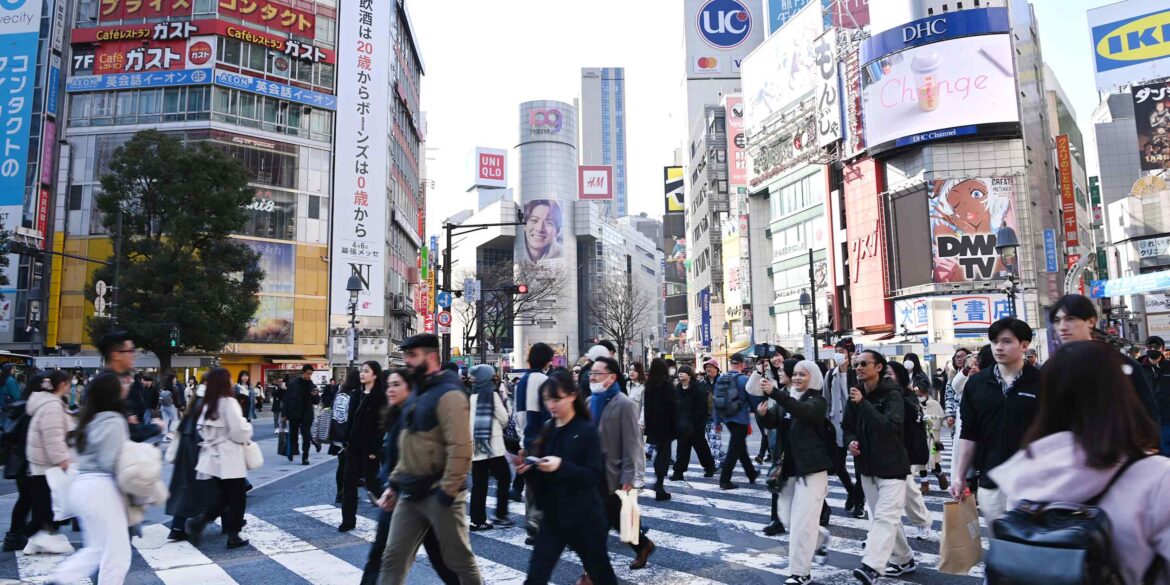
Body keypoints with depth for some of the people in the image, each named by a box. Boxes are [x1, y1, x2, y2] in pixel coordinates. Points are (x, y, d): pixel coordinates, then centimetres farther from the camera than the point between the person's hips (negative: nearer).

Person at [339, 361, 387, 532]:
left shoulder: (380, 397, -10)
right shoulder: (356, 395, 10)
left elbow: (381, 425, -14)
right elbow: (350, 420, 12)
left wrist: (375, 448, -18)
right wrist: (346, 442, 8)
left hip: (369, 447, -6)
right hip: (354, 445, 6)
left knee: (370, 480, 4)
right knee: (349, 481, 4)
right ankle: (348, 520, 10)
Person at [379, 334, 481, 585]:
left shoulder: (448, 394, -16)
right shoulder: (417, 394, 13)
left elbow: (460, 449, -23)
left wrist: (447, 492, -22)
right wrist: (395, 482, 15)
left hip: (438, 495, -8)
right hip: (411, 494, 9)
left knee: (460, 561, 6)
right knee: (393, 558, 9)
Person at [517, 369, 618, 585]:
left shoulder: (587, 431, -12)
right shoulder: (548, 431, 5)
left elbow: (594, 476, -18)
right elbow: (541, 475, 11)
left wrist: (561, 466, -30)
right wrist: (527, 468, -10)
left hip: (584, 517, -5)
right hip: (553, 516, 5)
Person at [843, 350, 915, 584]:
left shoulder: (892, 393, -13)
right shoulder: (855, 394, 4)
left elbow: (891, 425, -27)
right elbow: (847, 426, 13)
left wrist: (863, 404, -31)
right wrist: (851, 441, -8)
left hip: (892, 465, -7)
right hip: (867, 465, 7)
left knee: (885, 517, -14)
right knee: (884, 517, 15)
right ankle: (904, 560, 30)